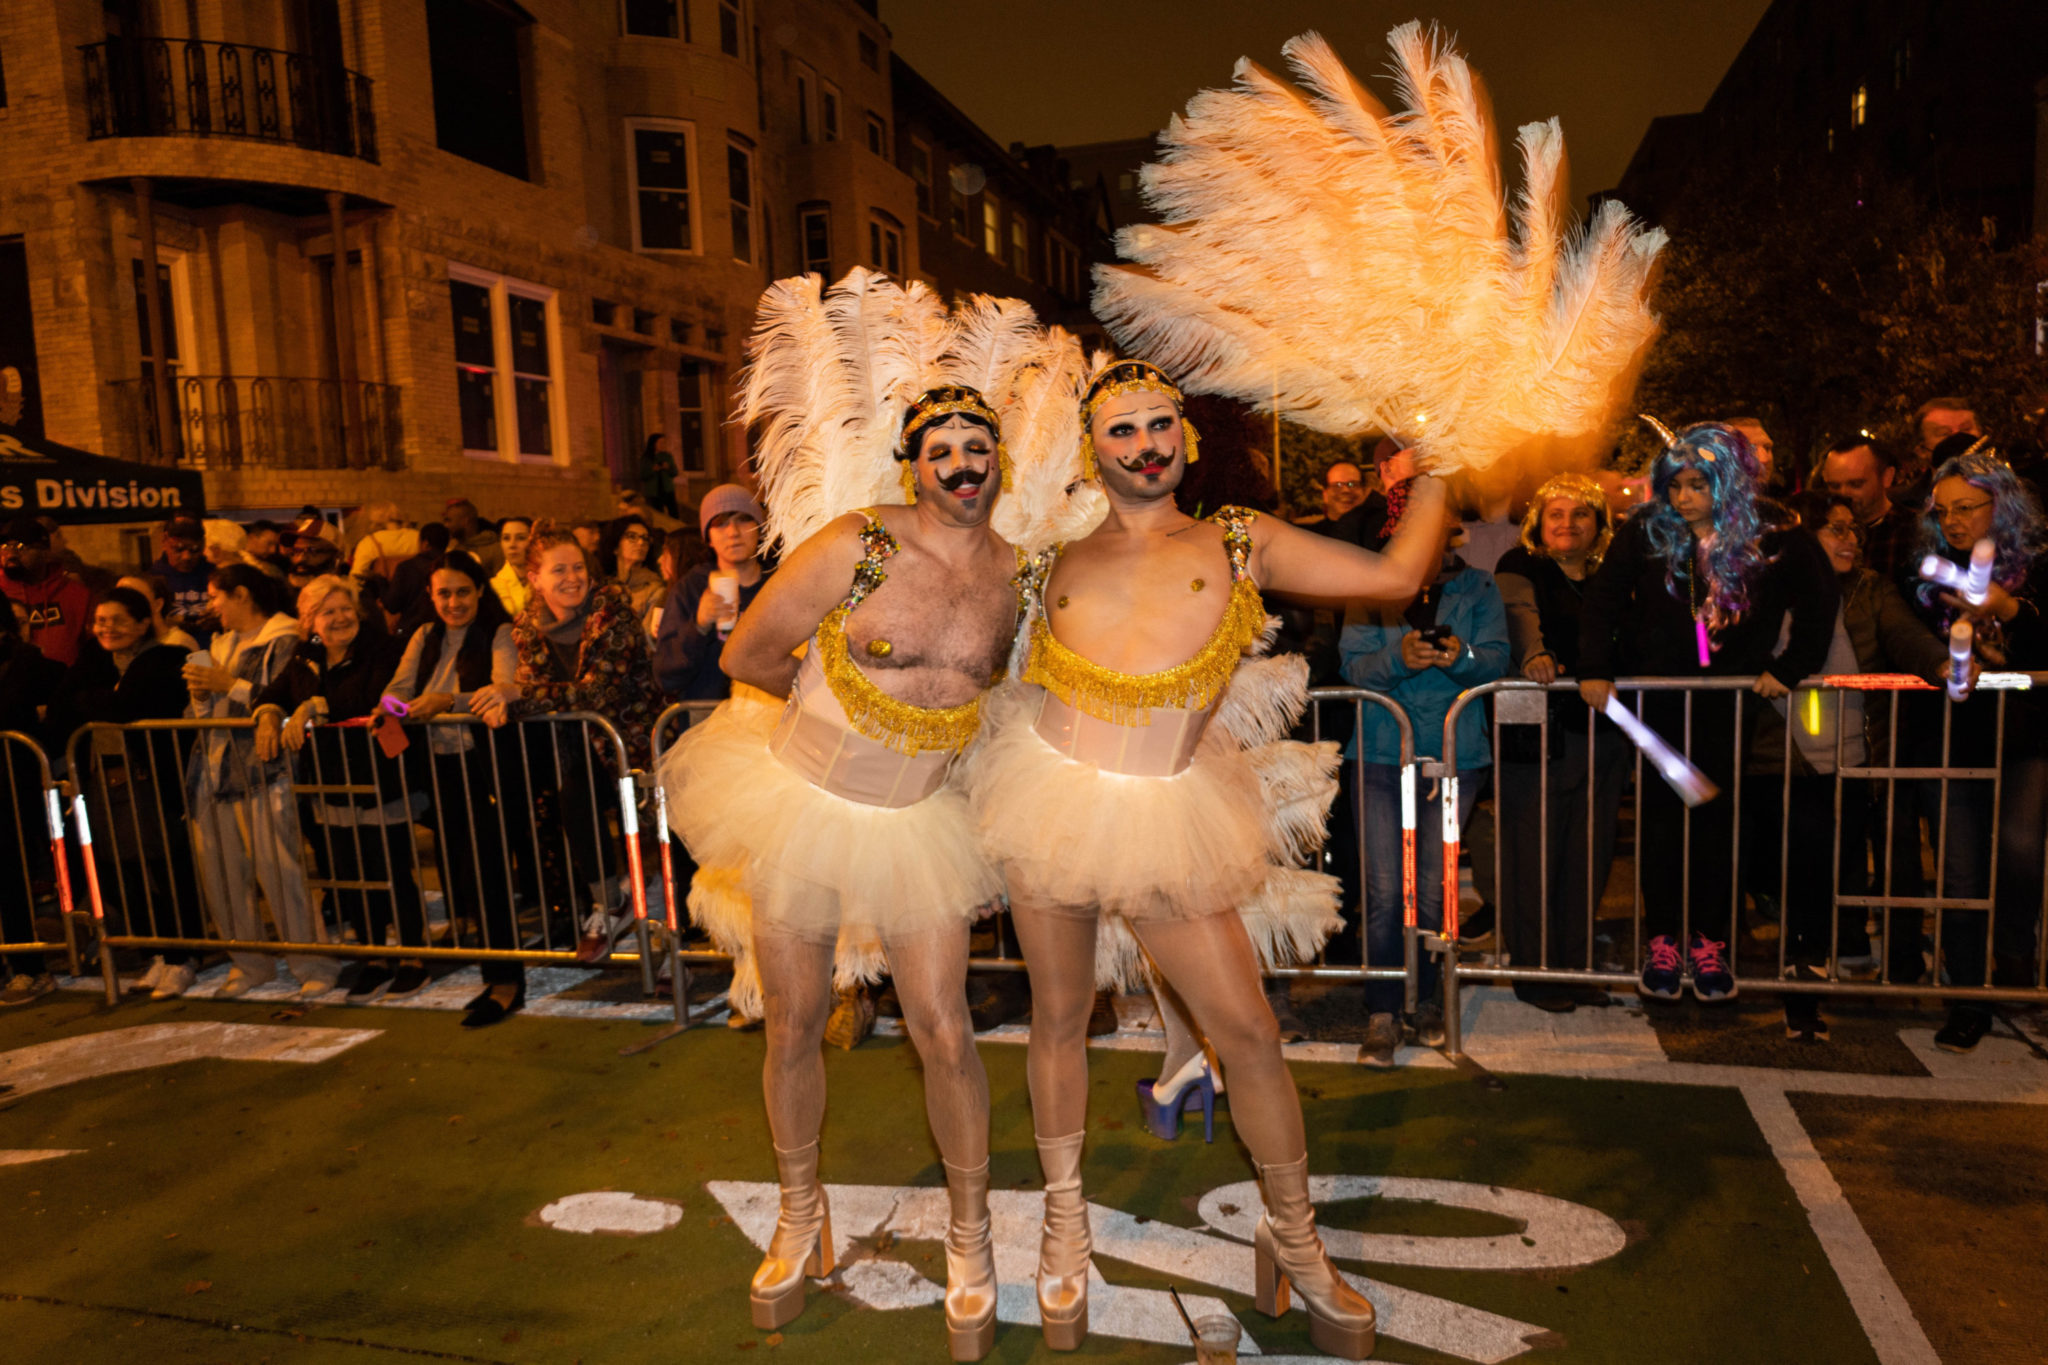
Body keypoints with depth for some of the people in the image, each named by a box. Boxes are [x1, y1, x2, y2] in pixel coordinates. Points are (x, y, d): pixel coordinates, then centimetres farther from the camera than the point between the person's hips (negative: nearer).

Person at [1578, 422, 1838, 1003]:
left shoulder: (1774, 543, -2)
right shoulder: (1644, 533, -2)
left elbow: (1820, 600, 8)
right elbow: (1603, 599, -2)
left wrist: (1790, 666, -1)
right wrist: (1594, 668, -13)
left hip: (1729, 702, 0)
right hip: (1655, 699, 0)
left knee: (1715, 815, 4)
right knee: (1660, 814, 3)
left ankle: (1707, 941, 16)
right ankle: (1662, 939, 13)